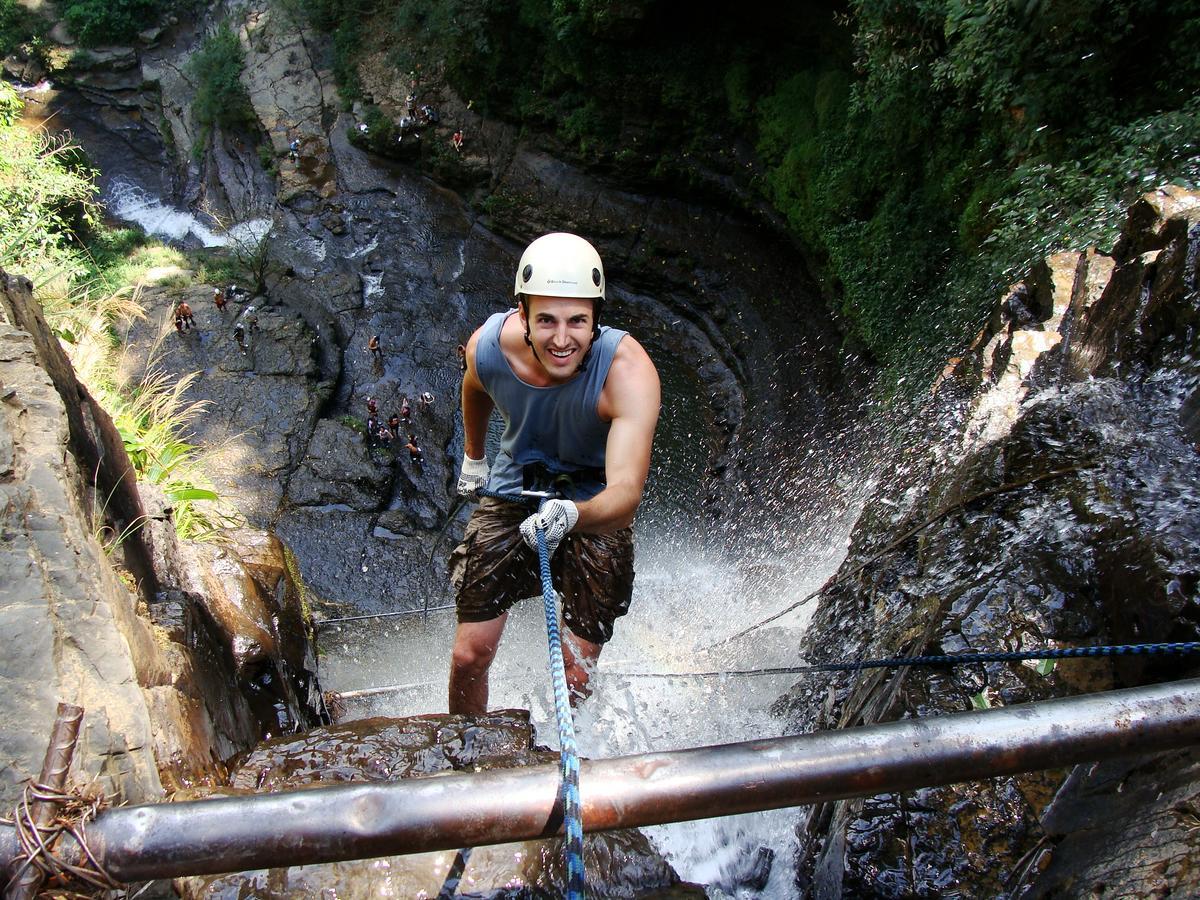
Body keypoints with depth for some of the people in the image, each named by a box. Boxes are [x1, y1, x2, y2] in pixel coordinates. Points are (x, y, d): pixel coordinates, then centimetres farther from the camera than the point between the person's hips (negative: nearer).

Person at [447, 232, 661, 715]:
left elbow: (626, 489, -42)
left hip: (596, 503, -2)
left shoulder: (629, 371, -33)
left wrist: (571, 515, -62)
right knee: (469, 656, 0)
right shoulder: (489, 344, -22)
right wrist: (473, 457, 19)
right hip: (513, 489, 2)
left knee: (575, 677, -3)